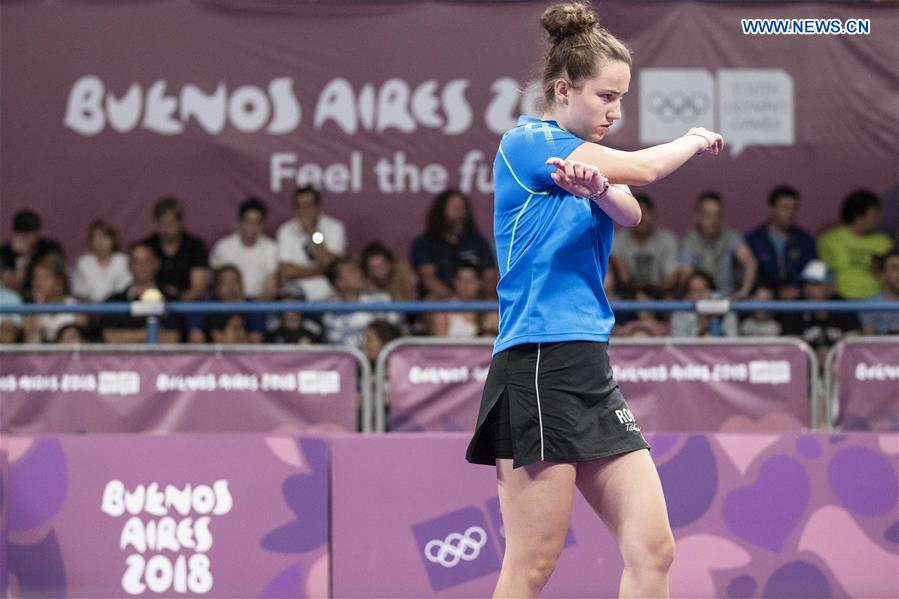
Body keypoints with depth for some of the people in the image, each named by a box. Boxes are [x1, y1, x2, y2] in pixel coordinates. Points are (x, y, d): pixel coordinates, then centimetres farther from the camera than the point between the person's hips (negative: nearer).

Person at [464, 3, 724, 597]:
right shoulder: (527, 142, -6)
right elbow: (642, 169, -9)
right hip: (539, 365, -9)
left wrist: (596, 186, -24)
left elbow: (630, 212, -1)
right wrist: (695, 140, 12)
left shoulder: (584, 161, 19)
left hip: (593, 370, 9)